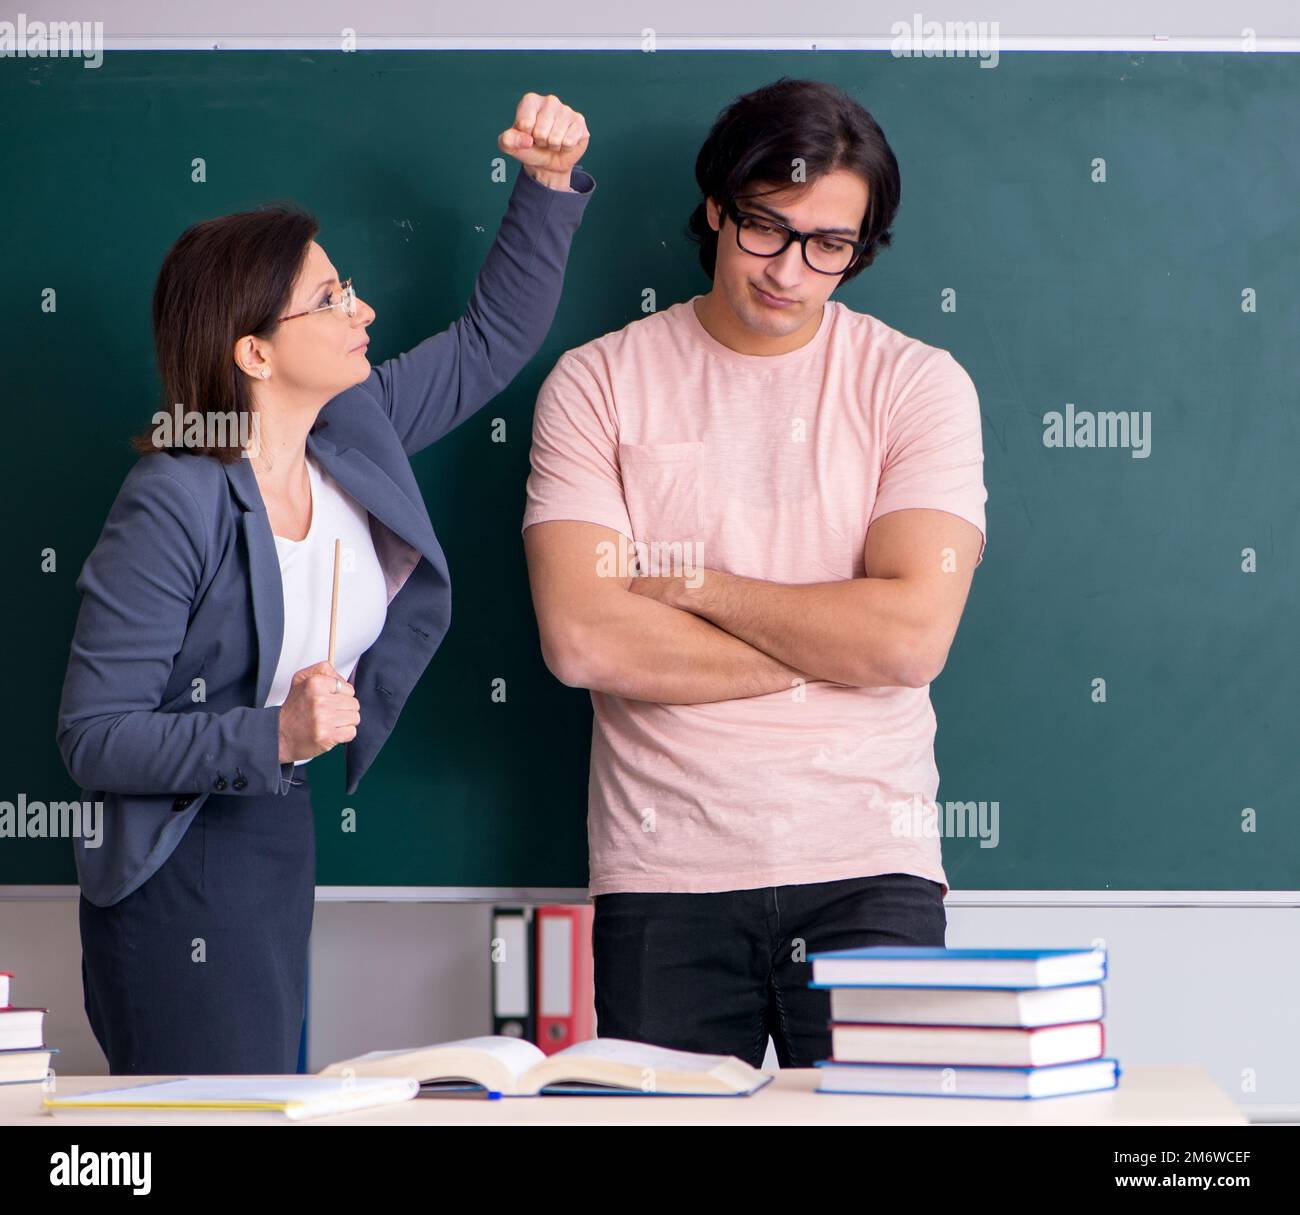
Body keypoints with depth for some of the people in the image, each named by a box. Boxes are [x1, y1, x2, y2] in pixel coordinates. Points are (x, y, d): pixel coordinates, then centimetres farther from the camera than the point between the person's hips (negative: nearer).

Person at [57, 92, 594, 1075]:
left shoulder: (355, 432, 0)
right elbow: (94, 737, -21)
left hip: (284, 838, 8)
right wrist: (274, 735, -30)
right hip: (177, 874, -8)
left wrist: (550, 186, 4)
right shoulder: (174, 508, -21)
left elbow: (493, 339, 15)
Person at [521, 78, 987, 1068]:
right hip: (665, 874, 0)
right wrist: (831, 644, -8)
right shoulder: (600, 382, 3)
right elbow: (582, 640, -10)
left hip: (869, 872, 0)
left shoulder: (919, 385, 3)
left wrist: (687, 584, -6)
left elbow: (914, 635, -11)